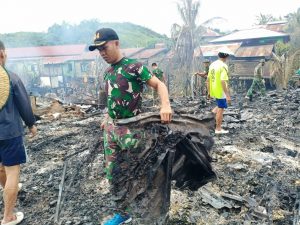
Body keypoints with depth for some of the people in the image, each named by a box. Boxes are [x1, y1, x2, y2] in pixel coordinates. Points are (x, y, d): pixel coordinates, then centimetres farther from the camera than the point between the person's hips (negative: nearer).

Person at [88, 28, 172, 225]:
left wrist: (166, 105, -36)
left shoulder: (134, 66, -13)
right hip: (111, 128, 8)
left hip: (130, 129, -8)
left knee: (132, 174, 4)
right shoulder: (108, 71, 10)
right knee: (113, 173, 13)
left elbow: (159, 84, -18)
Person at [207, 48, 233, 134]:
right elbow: (223, 82, -27)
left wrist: (209, 92, 18)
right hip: (221, 92, -8)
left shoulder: (212, 64, 5)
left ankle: (215, 110, 18)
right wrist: (228, 95, -24)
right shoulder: (223, 66, -19)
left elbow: (208, 79, 10)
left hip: (213, 91, 8)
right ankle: (218, 129, 12)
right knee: (221, 110, 4)